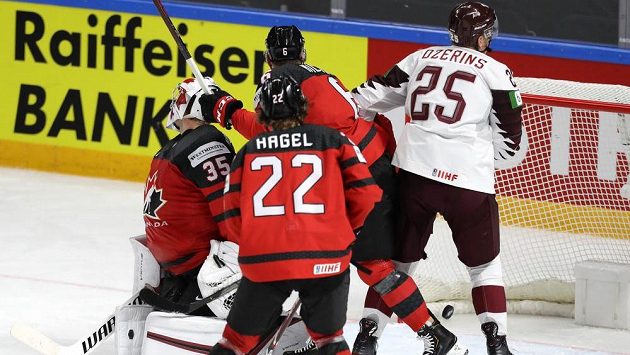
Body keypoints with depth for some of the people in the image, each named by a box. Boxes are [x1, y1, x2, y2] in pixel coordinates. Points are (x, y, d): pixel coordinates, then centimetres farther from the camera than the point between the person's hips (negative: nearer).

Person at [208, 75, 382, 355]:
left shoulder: (248, 153, 11)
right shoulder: (333, 141, 8)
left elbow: (233, 219, 7)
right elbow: (365, 193, 3)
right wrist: (348, 230, 21)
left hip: (262, 261, 0)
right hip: (325, 257, 0)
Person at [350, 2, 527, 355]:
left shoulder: (421, 58, 14)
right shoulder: (497, 73, 3)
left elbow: (377, 93, 15)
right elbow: (511, 143, 5)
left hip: (414, 170, 3)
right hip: (468, 179, -3)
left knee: (397, 256, 17)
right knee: (484, 264, 12)